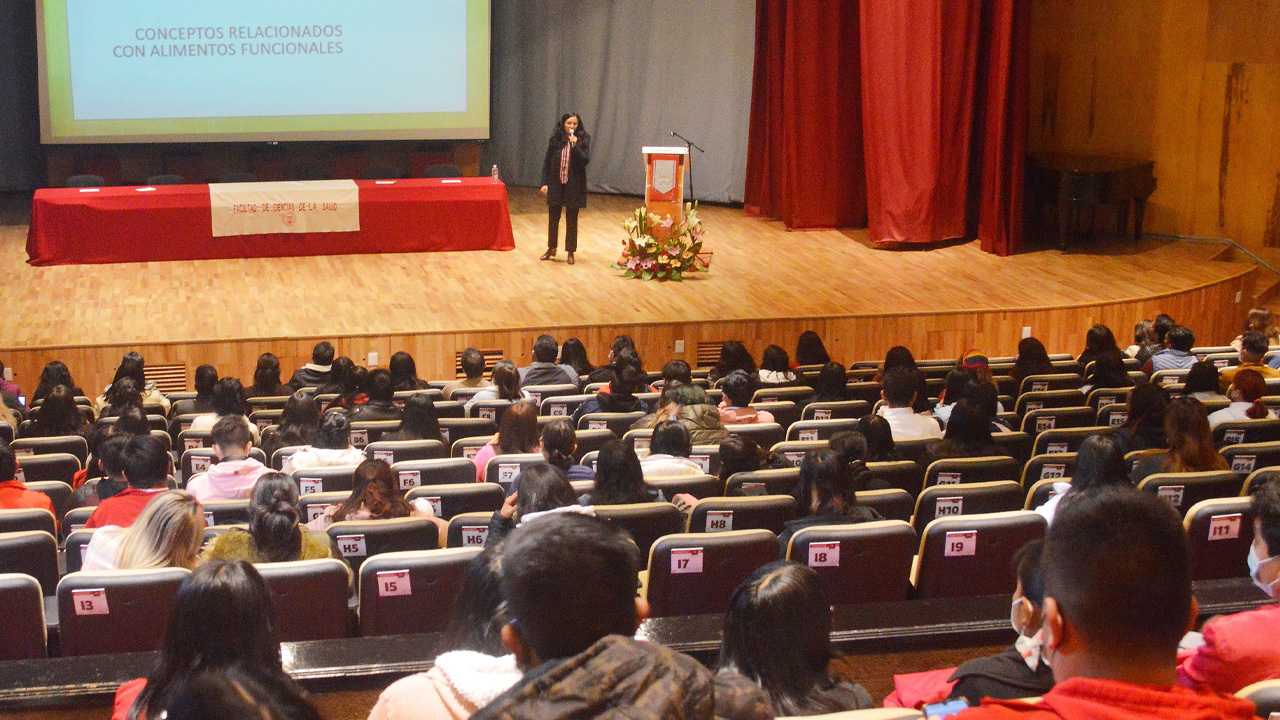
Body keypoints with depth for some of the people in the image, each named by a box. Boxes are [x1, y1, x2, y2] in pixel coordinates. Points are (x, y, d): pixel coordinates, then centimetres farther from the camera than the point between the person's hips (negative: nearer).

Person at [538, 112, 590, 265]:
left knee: (572, 219, 5)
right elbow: (547, 162, 2)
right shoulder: (555, 139, -1)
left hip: (574, 185, -2)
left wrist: (575, 145, -25)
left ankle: (571, 252, 15)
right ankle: (551, 248, 27)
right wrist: (544, 183, -2)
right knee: (553, 217, 11)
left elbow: (586, 160, -13)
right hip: (555, 184, 2)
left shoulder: (583, 140, -4)